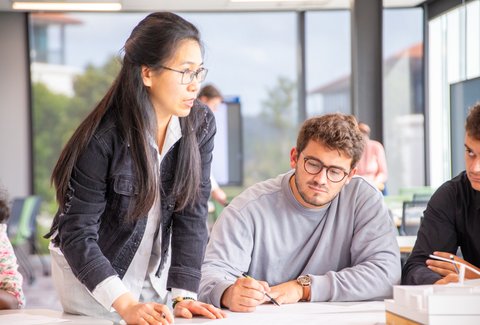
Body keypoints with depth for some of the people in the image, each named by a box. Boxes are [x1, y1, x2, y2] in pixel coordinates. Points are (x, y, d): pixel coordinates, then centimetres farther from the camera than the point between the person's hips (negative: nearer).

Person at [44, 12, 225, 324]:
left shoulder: (201, 124, -13)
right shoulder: (103, 137, -27)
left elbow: (192, 214, -13)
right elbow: (78, 234, -26)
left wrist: (184, 295, -21)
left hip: (156, 270, 4)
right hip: (90, 271, -4)